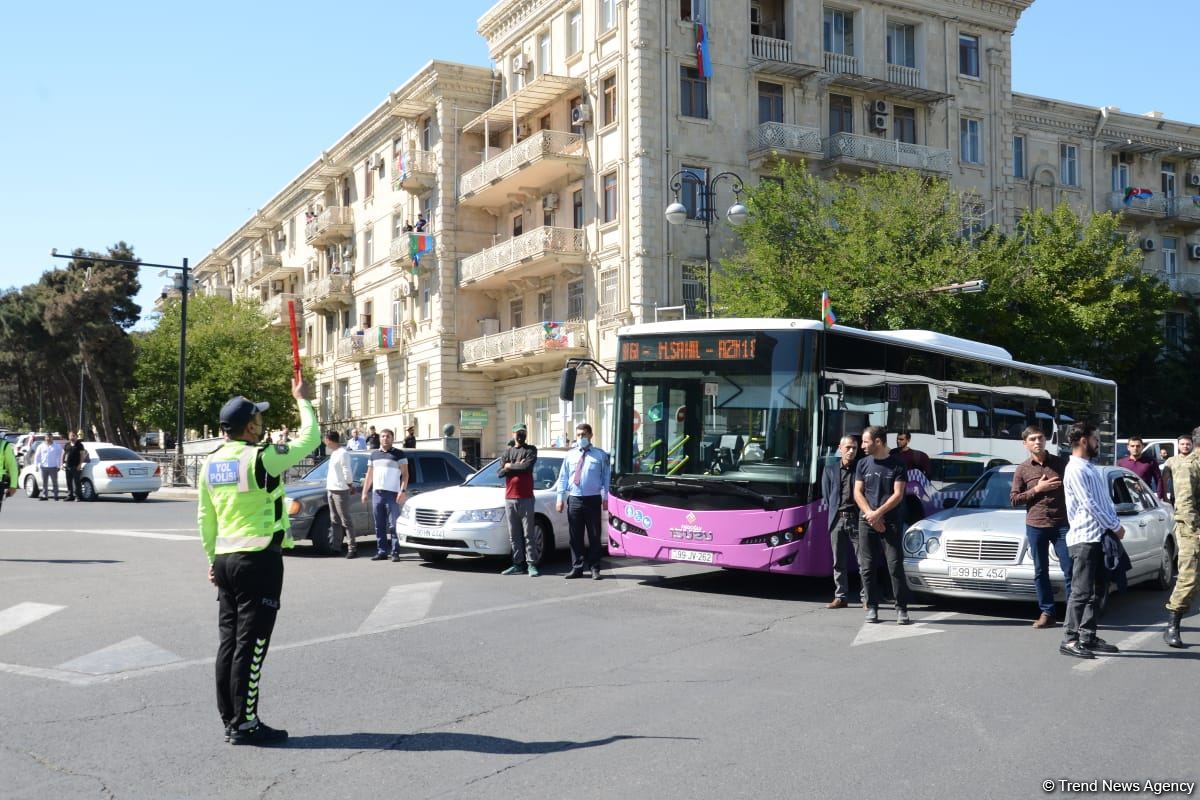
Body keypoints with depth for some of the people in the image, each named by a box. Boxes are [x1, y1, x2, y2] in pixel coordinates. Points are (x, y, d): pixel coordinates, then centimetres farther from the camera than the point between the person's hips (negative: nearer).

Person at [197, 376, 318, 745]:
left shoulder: (211, 464, 8)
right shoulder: (262, 459, -15)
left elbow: (205, 518, 14)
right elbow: (310, 438, -5)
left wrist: (212, 558, 22)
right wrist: (303, 400, 9)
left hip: (225, 560, 8)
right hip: (259, 561, -8)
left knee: (229, 641, 13)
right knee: (251, 644, -3)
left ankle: (230, 720, 20)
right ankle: (245, 724, 2)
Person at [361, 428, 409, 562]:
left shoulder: (399, 454, 3)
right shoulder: (374, 454, 18)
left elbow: (405, 474, -2)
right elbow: (369, 474, 21)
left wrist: (403, 490, -14)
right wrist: (365, 492, 14)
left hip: (392, 494, -5)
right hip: (376, 494, 5)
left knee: (393, 525, -8)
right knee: (379, 526, 6)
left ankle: (395, 552, -6)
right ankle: (381, 552, 11)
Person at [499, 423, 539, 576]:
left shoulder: (531, 450, 5)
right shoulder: (507, 452, 16)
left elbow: (527, 466, -14)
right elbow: (501, 472, 2)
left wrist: (510, 466, -1)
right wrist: (518, 466, -6)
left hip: (526, 498, -4)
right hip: (509, 498, 4)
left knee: (528, 534, -4)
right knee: (514, 535, 5)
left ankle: (531, 564, -4)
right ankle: (518, 564, 9)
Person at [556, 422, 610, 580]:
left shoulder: (600, 455, 3)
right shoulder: (570, 455, 10)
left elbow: (606, 477, 2)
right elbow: (563, 477, 10)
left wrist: (605, 498, -4)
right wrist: (560, 498, 4)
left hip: (593, 500, -2)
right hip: (574, 499, 2)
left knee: (594, 536, 3)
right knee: (575, 537, 5)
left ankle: (594, 569, 11)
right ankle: (577, 568, 12)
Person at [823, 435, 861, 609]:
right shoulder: (830, 470, 11)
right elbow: (826, 495, 13)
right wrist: (836, 509, 6)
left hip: (856, 519, -2)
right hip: (837, 519, 3)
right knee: (839, 562, 6)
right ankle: (840, 597, 13)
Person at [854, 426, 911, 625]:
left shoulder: (897, 465, 2)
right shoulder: (863, 464, 11)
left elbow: (898, 495, -4)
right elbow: (858, 493, 7)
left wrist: (878, 513, -12)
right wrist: (870, 515, -7)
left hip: (891, 521, -3)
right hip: (867, 521, 3)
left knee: (896, 566, -7)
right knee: (867, 567, 2)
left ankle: (901, 609, 1)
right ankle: (872, 608, 10)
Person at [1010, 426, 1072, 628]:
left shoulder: (1061, 463, 4)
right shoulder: (1022, 469, 5)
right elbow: (1014, 499, 3)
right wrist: (1037, 489, -9)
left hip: (1062, 524, -1)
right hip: (1035, 526, 1)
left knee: (1070, 569, -3)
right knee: (1041, 571, 5)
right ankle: (1047, 613, 12)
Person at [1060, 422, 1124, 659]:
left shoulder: (1091, 468, 18)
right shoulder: (1075, 470, -12)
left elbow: (1105, 500, 20)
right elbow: (1089, 505, -16)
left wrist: (1115, 524, 5)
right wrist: (1115, 526, -9)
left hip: (1099, 538, 9)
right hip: (1084, 539, -9)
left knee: (1099, 591, 12)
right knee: (1082, 591, -9)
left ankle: (1088, 637, 18)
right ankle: (1069, 640, -6)